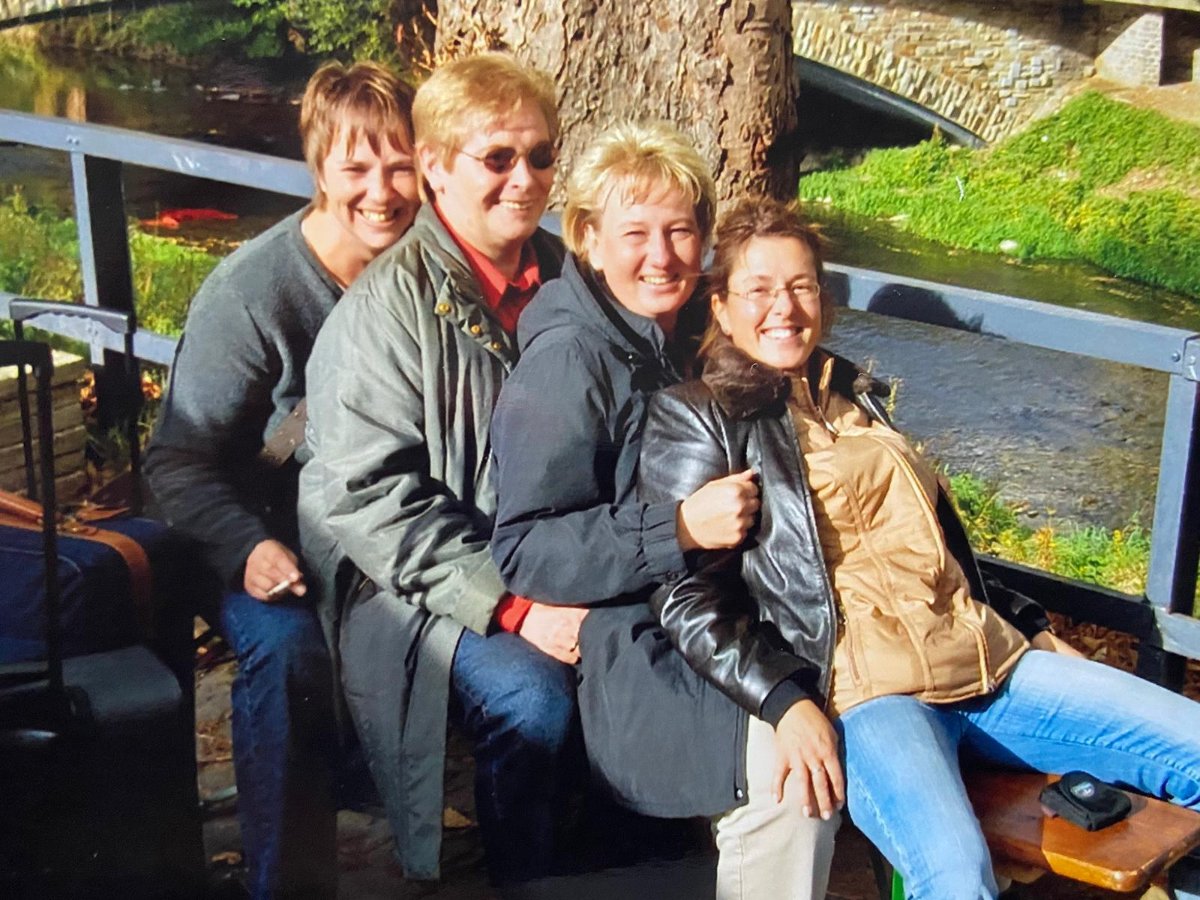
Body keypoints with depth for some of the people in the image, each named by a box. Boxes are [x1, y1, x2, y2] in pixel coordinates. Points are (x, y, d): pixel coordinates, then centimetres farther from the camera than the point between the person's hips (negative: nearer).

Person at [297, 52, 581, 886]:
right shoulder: (389, 305, -11)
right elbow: (366, 496, -17)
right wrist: (511, 606, -21)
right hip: (420, 590, -5)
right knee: (533, 697, -29)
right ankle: (528, 881, -3)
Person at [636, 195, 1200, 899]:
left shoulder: (857, 398, 24)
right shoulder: (697, 419, 4)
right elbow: (685, 595, -6)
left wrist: (1033, 629, 27)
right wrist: (787, 705, -18)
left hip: (985, 660, 7)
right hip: (857, 684, -7)